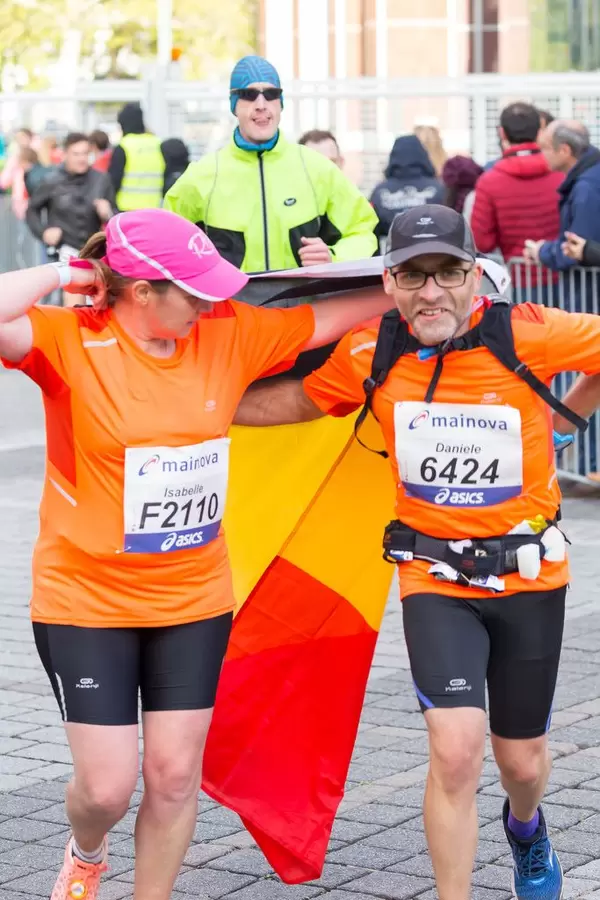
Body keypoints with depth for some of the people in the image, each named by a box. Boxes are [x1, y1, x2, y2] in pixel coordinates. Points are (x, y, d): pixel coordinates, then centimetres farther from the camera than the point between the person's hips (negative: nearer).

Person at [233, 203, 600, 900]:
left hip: (530, 577, 0)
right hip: (436, 580, 0)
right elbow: (297, 400, 9)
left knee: (522, 759, 16)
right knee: (456, 751, -17)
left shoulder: (527, 334, -17)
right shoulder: (370, 354, -8)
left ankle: (526, 832, 53)